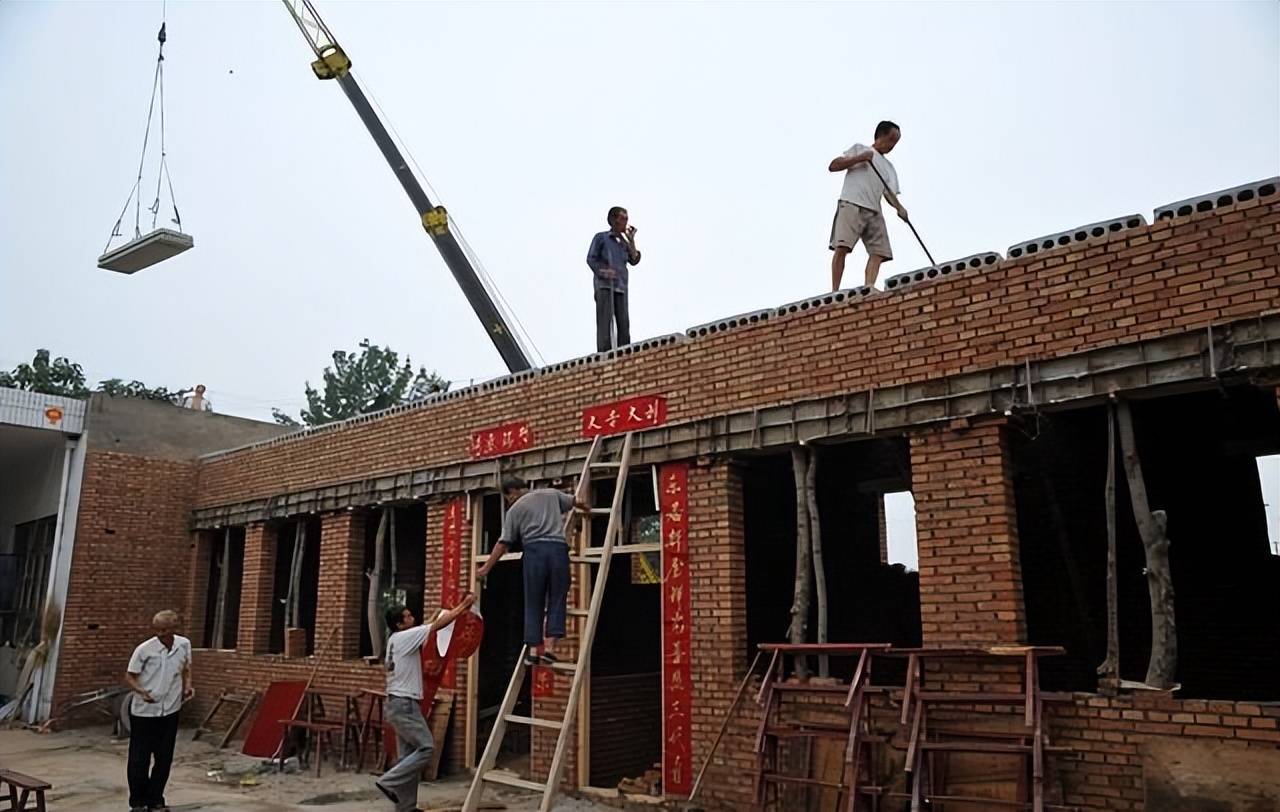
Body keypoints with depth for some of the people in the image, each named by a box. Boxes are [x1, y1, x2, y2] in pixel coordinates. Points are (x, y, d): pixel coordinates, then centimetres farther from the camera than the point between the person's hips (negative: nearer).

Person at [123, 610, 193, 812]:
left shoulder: (184, 645, -3)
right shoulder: (144, 649, -15)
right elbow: (129, 676, -7)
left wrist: (187, 685, -3)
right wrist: (141, 691, -25)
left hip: (170, 711, 3)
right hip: (143, 711, -3)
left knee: (164, 758, 10)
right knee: (139, 759, 4)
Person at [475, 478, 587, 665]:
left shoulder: (515, 509, 12)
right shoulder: (552, 494, 20)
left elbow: (503, 543, 9)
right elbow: (574, 502, 37)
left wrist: (486, 567, 16)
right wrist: (586, 508, 59)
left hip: (534, 549, -1)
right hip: (558, 547, 2)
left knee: (534, 603, 6)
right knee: (556, 600, 6)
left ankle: (534, 650, 3)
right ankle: (549, 646, -3)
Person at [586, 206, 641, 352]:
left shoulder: (624, 243, 22)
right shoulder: (600, 237, 10)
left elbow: (634, 261, 10)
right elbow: (591, 259, 1)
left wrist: (631, 240, 3)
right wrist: (602, 272, -16)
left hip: (620, 287, 5)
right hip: (604, 285, -5)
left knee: (624, 322, -7)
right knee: (605, 320, -15)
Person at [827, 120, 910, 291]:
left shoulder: (889, 168, 29)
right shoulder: (859, 149, 17)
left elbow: (890, 193, 15)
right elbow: (833, 166, 6)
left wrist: (900, 208, -7)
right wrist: (860, 158, -5)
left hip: (874, 211, 6)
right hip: (851, 205, -6)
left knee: (879, 252, -12)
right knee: (842, 247, -20)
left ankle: (869, 288, -22)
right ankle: (835, 292, -23)